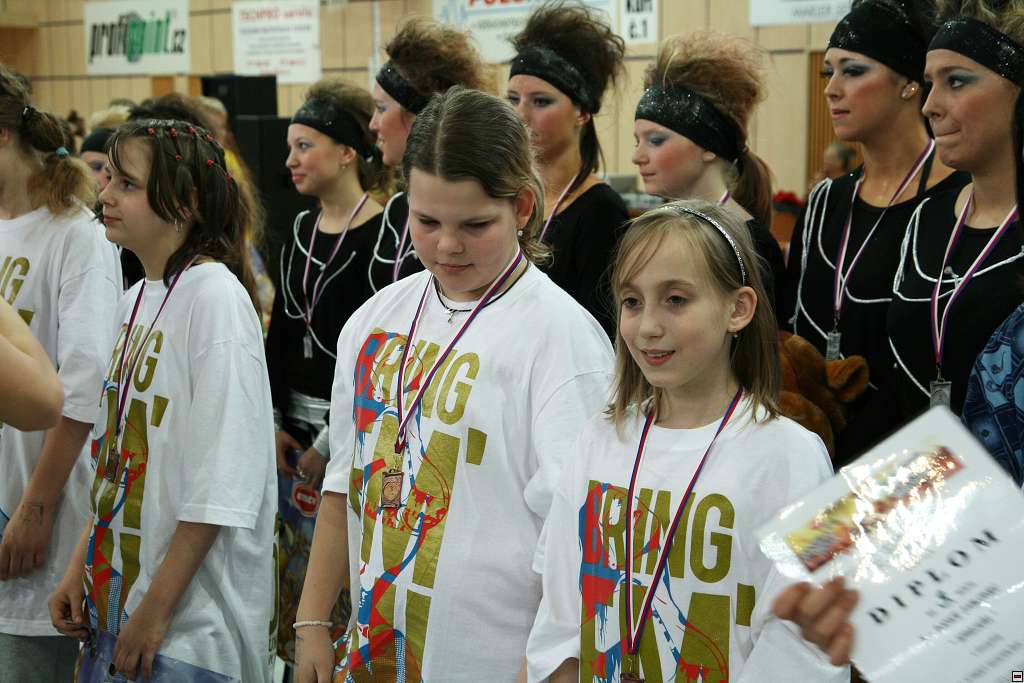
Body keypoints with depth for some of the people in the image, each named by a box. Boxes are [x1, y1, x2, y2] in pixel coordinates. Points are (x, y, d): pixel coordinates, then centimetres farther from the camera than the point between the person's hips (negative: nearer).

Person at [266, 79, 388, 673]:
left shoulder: (382, 235, -12)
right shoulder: (301, 231, 11)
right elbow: (281, 332, 14)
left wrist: (330, 440, -13)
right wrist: (275, 421, 5)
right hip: (294, 428, 7)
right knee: (296, 569, 10)